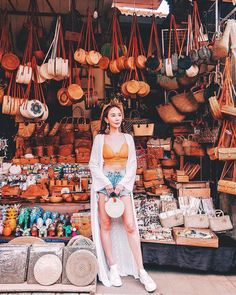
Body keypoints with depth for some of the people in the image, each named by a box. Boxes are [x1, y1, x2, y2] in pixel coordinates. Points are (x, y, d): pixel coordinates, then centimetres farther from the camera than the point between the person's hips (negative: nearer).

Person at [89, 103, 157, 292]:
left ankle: (141, 271, 2)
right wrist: (106, 182, -8)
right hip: (104, 181, 0)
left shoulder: (128, 138, 9)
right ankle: (113, 268, 15)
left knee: (130, 225, -6)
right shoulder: (100, 138, 4)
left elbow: (132, 164, 6)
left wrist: (122, 183, -6)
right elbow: (93, 164, 2)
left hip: (123, 181, 1)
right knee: (105, 225, 2)